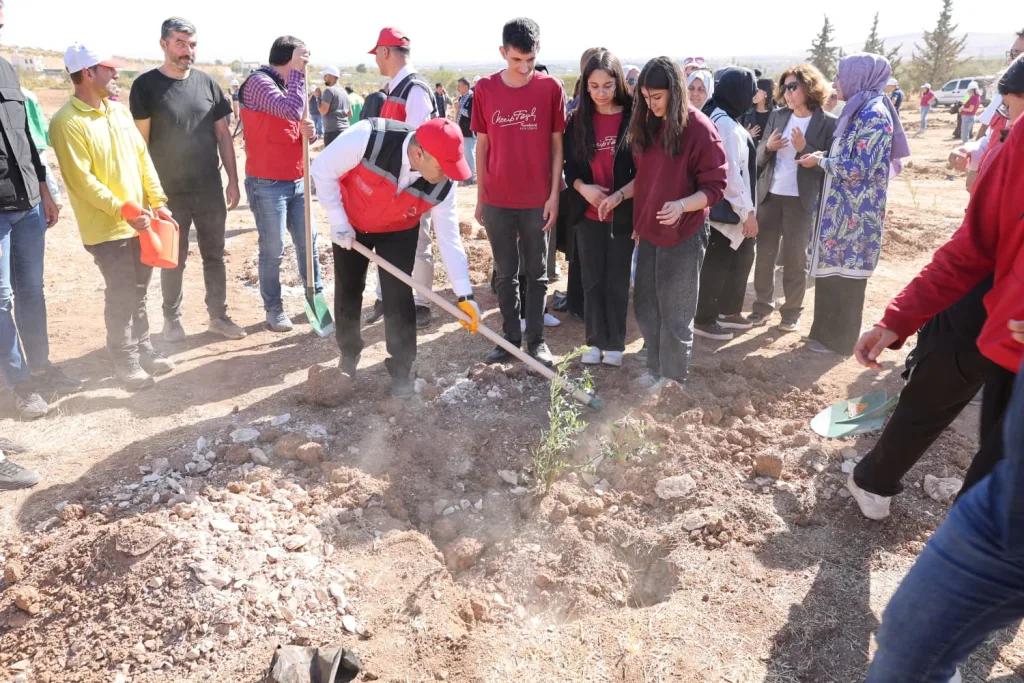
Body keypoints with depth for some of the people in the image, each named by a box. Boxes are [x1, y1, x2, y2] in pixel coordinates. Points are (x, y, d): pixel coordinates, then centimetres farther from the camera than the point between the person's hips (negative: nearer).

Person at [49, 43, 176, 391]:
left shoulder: (119, 110, 8)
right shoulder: (67, 123, -14)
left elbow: (143, 157, 10)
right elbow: (81, 180, -17)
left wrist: (157, 201, 3)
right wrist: (123, 211, -20)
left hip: (140, 220, 7)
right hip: (106, 226, -6)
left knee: (138, 290, 15)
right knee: (122, 294, -1)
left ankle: (143, 348, 28)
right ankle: (125, 359, 14)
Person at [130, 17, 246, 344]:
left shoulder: (207, 83, 4)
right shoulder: (146, 86, -6)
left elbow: (223, 135, 7)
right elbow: (140, 142, -5)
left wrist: (233, 180, 4)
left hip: (211, 190, 3)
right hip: (168, 192, -3)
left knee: (214, 255, 11)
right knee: (173, 259, 9)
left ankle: (218, 316, 23)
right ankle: (172, 318, 25)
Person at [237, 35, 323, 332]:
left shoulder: (288, 85, 16)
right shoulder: (259, 82, -12)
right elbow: (292, 110, -28)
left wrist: (309, 133, -3)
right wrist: (298, 71, -18)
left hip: (297, 181, 8)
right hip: (268, 184, -8)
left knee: (308, 242, 12)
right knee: (273, 250, -1)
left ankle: (316, 296, 24)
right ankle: (274, 309, 11)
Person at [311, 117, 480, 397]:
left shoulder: (443, 185, -28)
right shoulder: (368, 138, -38)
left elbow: (449, 237, -20)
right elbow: (323, 169, -23)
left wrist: (464, 294, -21)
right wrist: (338, 221, -21)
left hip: (398, 232, 1)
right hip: (350, 225, -1)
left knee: (399, 297, -8)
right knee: (348, 291, 9)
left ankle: (401, 370, 10)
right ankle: (349, 353, 35)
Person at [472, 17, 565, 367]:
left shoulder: (551, 87, -4)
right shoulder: (485, 89, 0)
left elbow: (556, 144, 0)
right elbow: (482, 145, 5)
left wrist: (554, 194, -5)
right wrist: (479, 197, 5)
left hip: (537, 200, -1)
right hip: (496, 200, 1)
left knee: (537, 273, 10)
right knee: (506, 274, 11)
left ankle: (536, 339, 21)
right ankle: (510, 338, 22)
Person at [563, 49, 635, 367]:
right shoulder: (578, 121, 3)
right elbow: (569, 167, 6)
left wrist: (619, 195, -20)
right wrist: (583, 187, -14)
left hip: (623, 214, -2)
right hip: (587, 213, 3)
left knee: (617, 283, 7)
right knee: (592, 281, 9)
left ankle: (615, 344, 20)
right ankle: (596, 341, 22)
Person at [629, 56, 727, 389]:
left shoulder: (699, 128, -13)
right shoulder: (648, 126, 7)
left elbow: (715, 187, -14)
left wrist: (683, 205, -30)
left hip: (683, 235, -6)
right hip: (649, 231, 6)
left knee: (674, 312, 5)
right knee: (645, 307, 13)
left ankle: (673, 377, 21)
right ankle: (655, 367, 30)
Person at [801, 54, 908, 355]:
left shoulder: (874, 114, -16)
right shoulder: (860, 111, 13)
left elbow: (858, 168, -21)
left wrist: (820, 161, -10)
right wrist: (823, 157, 3)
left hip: (855, 210, -9)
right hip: (842, 205, 9)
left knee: (844, 271, -1)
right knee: (833, 269, 14)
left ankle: (839, 339, 11)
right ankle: (828, 331, 25)